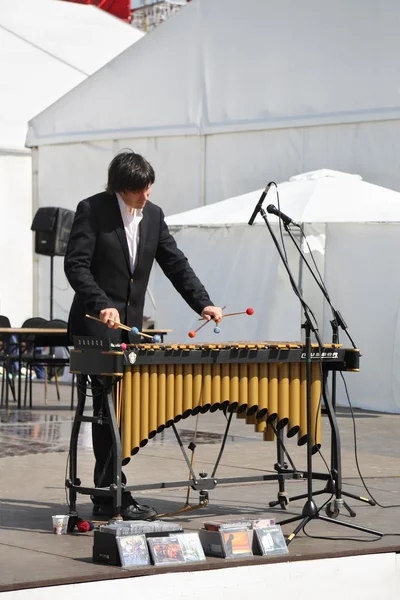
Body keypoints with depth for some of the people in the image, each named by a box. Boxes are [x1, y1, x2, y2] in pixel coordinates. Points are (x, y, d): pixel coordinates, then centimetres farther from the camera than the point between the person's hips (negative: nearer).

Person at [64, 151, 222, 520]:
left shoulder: (154, 215, 8)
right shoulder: (92, 210, -8)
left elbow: (175, 263, 10)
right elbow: (76, 265, -14)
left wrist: (203, 303, -3)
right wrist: (102, 306, -27)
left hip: (130, 327, 6)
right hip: (95, 327, -6)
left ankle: (105, 497, 13)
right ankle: (116, 497, -11)